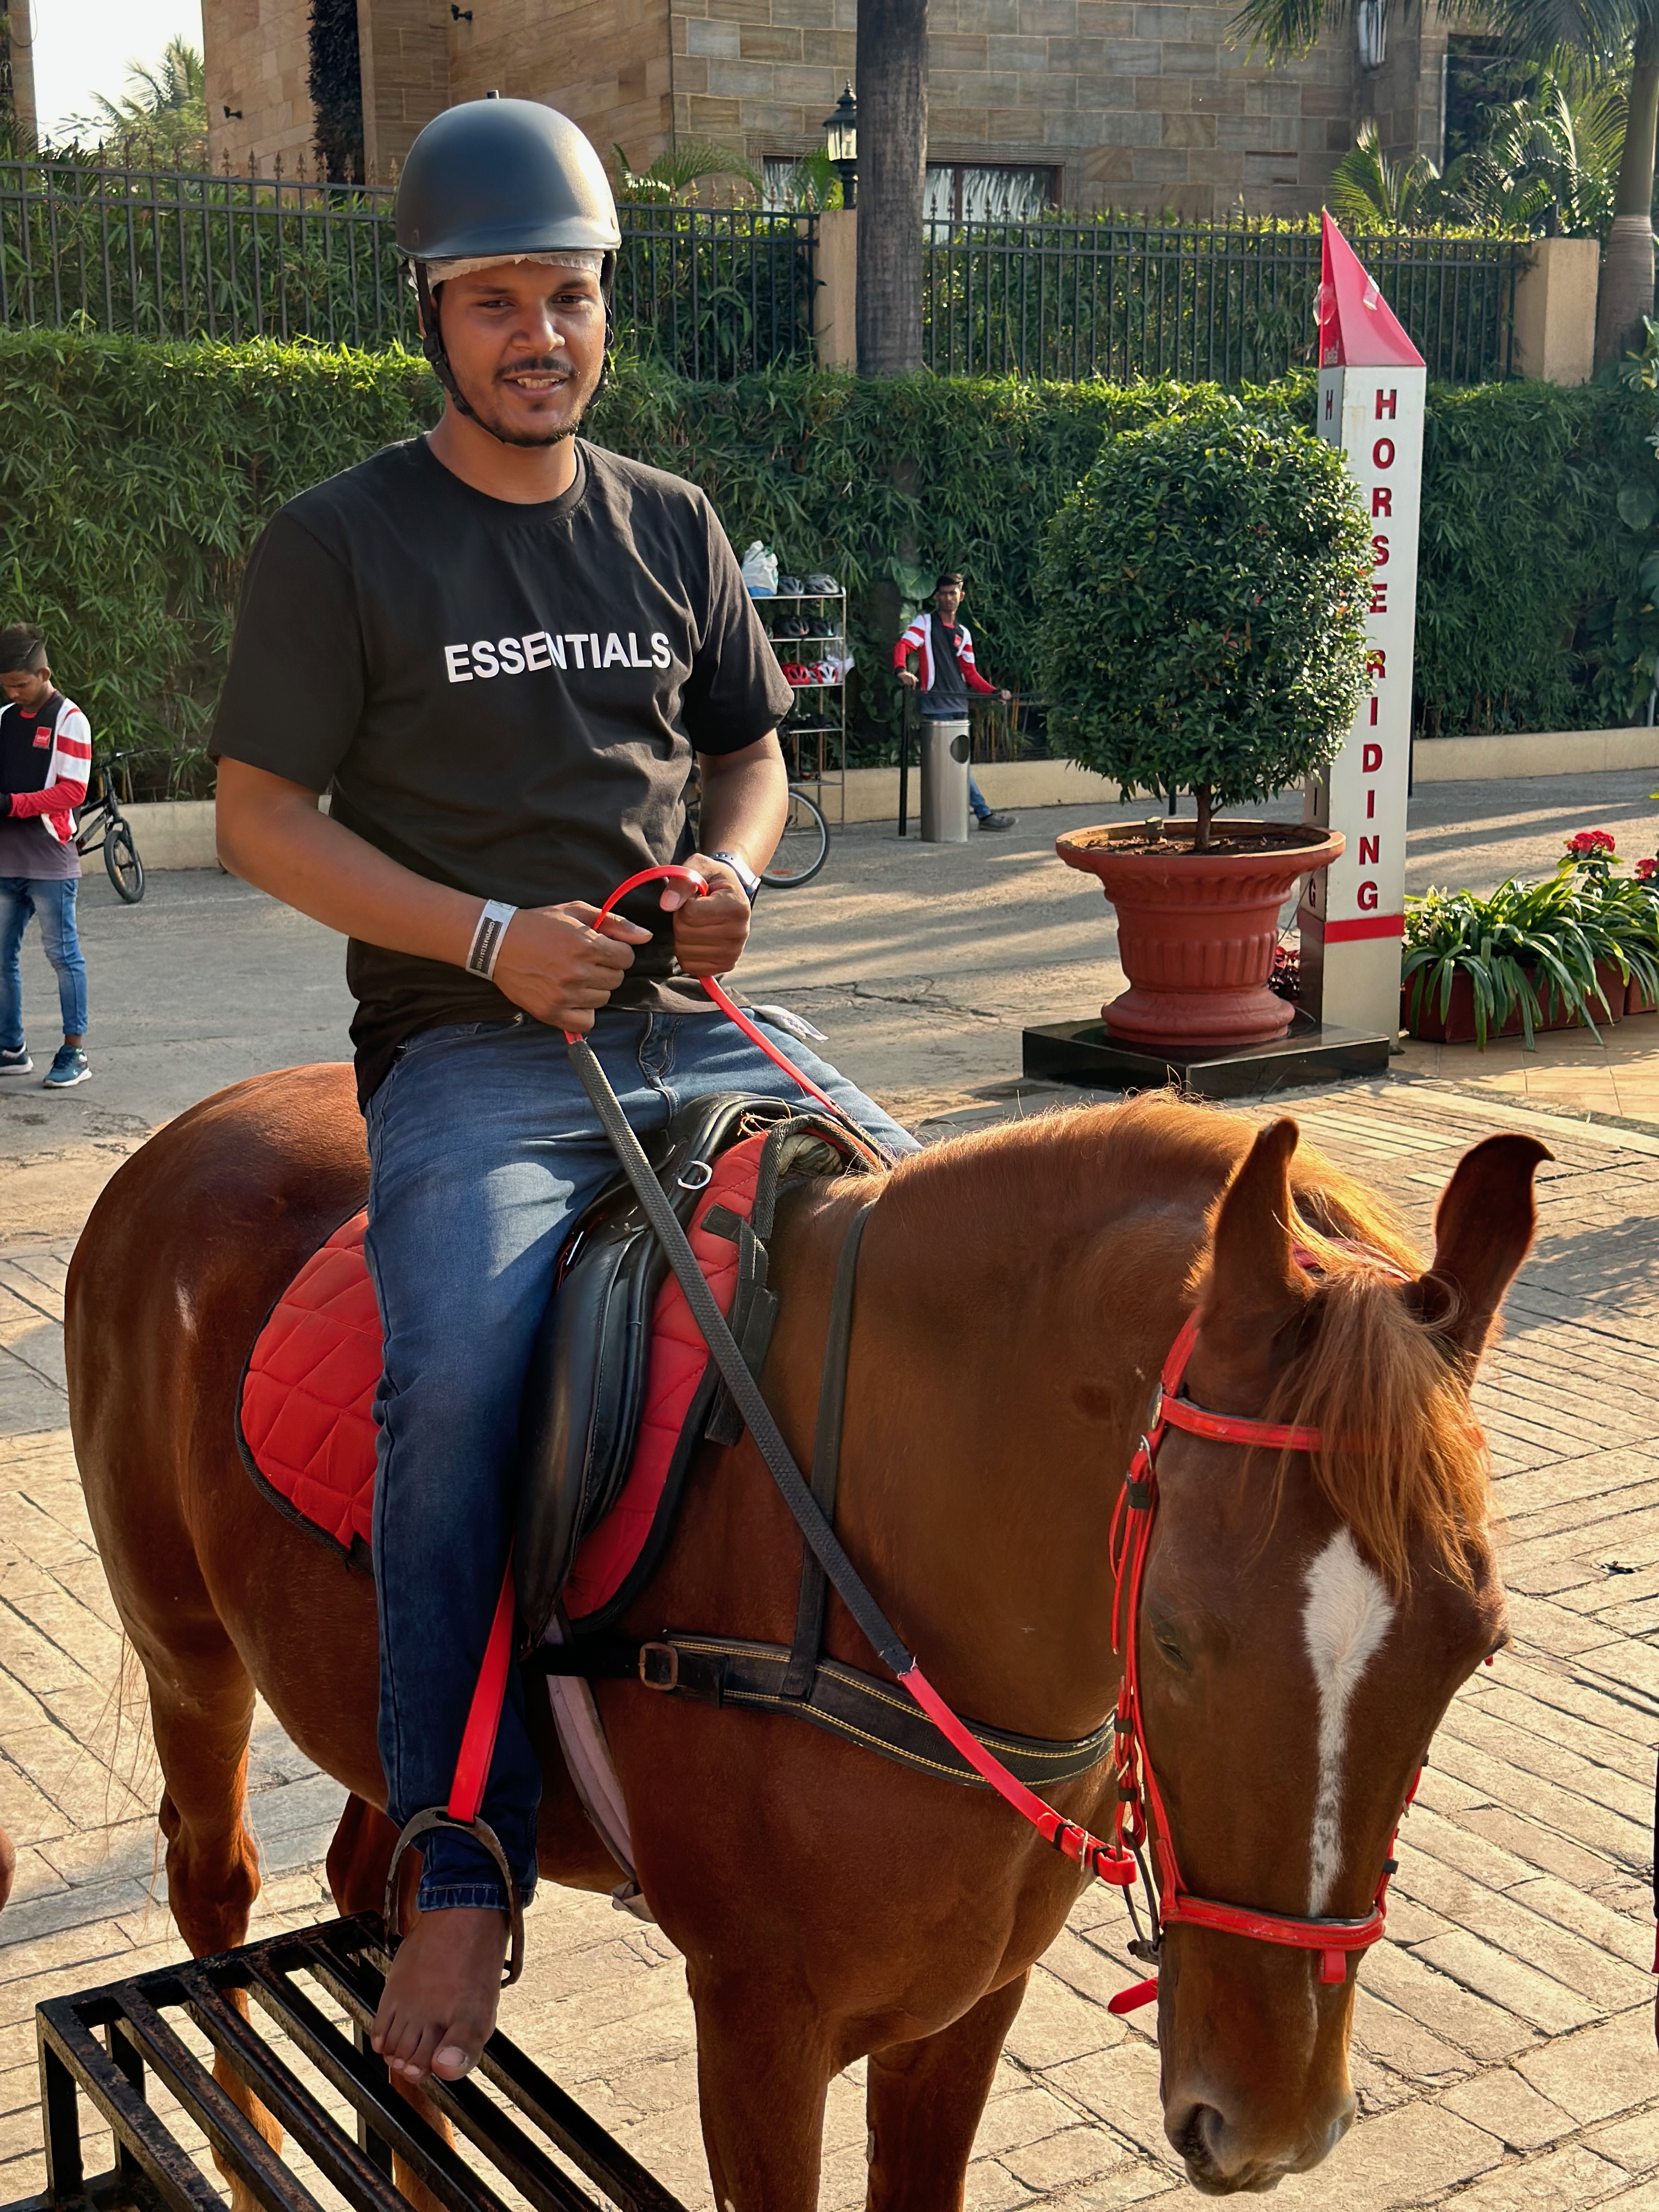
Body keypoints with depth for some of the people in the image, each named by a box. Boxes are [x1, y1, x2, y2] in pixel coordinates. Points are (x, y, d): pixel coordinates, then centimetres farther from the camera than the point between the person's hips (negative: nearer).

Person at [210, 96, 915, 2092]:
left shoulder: (671, 527, 14)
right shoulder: (337, 545, 0)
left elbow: (753, 746, 23)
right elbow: (260, 818, -3)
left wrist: (731, 868, -1)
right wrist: (489, 936, -15)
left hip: (683, 1024, 5)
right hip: (466, 1050, -5)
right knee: (461, 1378, -30)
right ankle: (461, 1879, -17)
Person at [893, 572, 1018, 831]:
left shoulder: (963, 633, 19)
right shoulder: (925, 623, 3)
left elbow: (970, 673, 19)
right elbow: (903, 646, -12)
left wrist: (995, 692, 4)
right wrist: (902, 671, -34)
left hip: (959, 704, 6)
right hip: (936, 705, -6)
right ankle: (984, 813, -7)